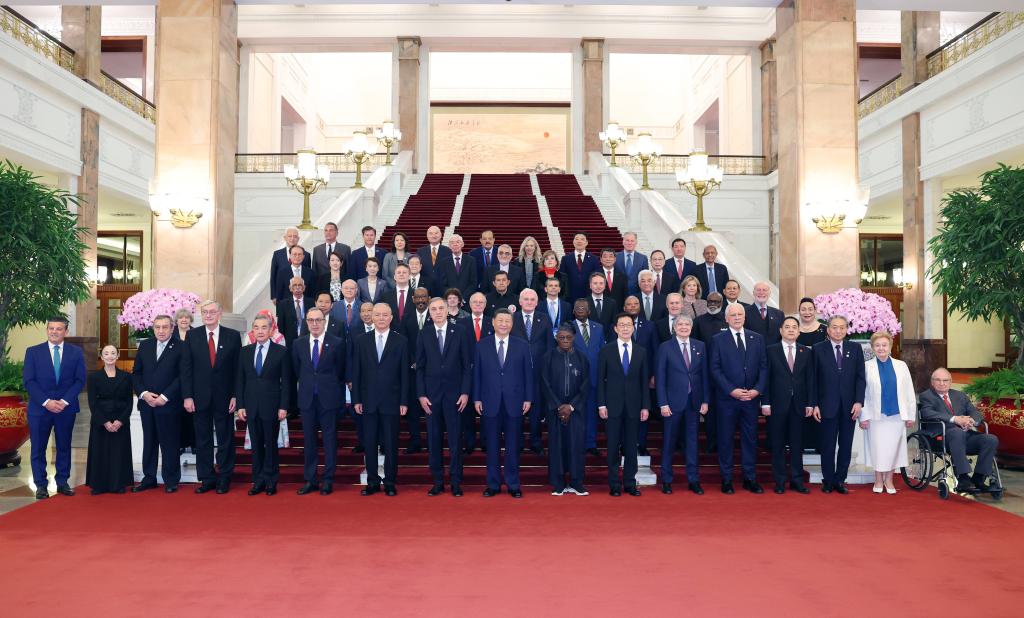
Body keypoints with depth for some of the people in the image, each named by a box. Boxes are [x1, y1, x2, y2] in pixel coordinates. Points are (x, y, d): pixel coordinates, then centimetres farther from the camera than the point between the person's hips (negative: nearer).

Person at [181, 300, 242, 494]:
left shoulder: (233, 336, -1)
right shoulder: (192, 336, 2)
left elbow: (237, 368, -1)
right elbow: (186, 368, 1)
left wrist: (235, 396, -6)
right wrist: (187, 396, -5)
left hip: (224, 397, -1)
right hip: (200, 397, 1)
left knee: (225, 440, 7)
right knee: (203, 440, 8)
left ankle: (224, 478, 18)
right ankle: (207, 478, 19)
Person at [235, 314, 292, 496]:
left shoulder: (281, 352, -2)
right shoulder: (245, 352, 8)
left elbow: (286, 381, -3)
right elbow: (239, 380, 8)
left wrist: (283, 407, -8)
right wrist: (240, 405, 1)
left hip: (272, 405, -3)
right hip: (251, 405, 3)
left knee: (271, 444, 4)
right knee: (256, 445, 8)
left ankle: (271, 481, 15)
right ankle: (258, 481, 17)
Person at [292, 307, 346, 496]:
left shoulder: (337, 343, -3)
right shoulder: (298, 344, 6)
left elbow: (340, 371, 5)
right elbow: (296, 370, 16)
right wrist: (305, 384, 14)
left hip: (329, 398, -3)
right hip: (306, 398, 3)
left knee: (330, 439, 3)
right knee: (308, 440, 8)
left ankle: (328, 480, 11)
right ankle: (310, 480, 16)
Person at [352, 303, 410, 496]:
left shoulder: (401, 341, 1)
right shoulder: (362, 341, 6)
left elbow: (405, 374, 0)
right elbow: (356, 372, 6)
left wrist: (404, 402, -4)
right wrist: (356, 399, 0)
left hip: (391, 401, -2)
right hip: (368, 401, 2)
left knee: (391, 444, 4)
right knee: (369, 444, 6)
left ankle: (390, 482, 14)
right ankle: (372, 482, 16)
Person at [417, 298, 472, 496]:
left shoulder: (459, 334, 2)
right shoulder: (423, 336, 5)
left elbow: (467, 366, 1)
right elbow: (420, 368, 5)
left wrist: (465, 392, -6)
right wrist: (421, 395, -3)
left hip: (454, 394, -1)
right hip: (431, 394, 1)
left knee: (455, 439, 1)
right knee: (434, 439, 5)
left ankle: (455, 482, 10)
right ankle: (438, 481, 14)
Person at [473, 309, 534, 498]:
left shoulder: (522, 346, 4)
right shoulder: (482, 346, 4)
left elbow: (528, 374, 4)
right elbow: (477, 374, 4)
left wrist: (528, 399, -1)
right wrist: (476, 399, 0)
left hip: (514, 403, 0)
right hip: (490, 403, 0)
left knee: (513, 446, 6)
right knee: (492, 446, 6)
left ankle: (513, 485, 16)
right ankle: (493, 484, 16)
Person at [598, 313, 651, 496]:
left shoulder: (641, 352, 8)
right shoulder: (606, 350, 2)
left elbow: (644, 381, 7)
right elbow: (601, 379, 0)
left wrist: (645, 406, 2)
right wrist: (601, 404, -6)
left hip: (633, 406, 2)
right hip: (613, 405, -2)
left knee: (631, 446, 5)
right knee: (613, 446, 2)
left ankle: (630, 483, 15)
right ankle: (614, 484, 11)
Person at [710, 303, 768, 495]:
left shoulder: (757, 339, 9)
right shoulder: (718, 340, 0)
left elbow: (763, 367, 6)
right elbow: (715, 369, -5)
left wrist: (757, 389, -7)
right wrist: (732, 390, -14)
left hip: (751, 398, 3)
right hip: (727, 398, -2)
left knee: (750, 439, 8)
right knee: (725, 440, 4)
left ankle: (750, 479, 18)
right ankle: (726, 480, 13)